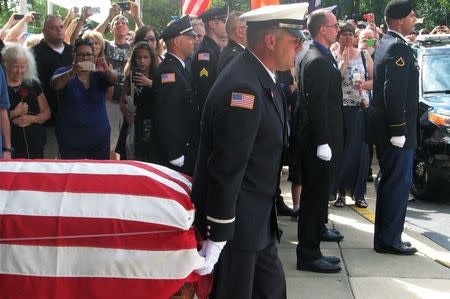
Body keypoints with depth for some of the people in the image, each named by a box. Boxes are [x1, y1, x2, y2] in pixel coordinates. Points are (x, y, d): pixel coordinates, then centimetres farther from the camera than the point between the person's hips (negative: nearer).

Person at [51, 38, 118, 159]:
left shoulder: (99, 74, 1)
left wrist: (108, 71, -44)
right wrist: (72, 73, -47)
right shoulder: (64, 72, -4)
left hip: (100, 139, 2)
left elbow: (114, 78, -19)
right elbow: (55, 83, -25)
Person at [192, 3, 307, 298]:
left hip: (256, 218, 9)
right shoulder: (243, 86, -24)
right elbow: (226, 168, -26)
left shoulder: (261, 79, 7)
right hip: (235, 220, -9)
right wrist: (217, 237, -24)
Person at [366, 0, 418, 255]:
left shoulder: (386, 44, 14)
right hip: (396, 129, -10)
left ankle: (385, 237, 24)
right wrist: (399, 130, -22)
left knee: (390, 182, 16)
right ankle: (389, 240, 4)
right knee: (399, 184, -2)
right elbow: (395, 93, -24)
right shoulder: (398, 48, -18)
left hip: (385, 127, 10)